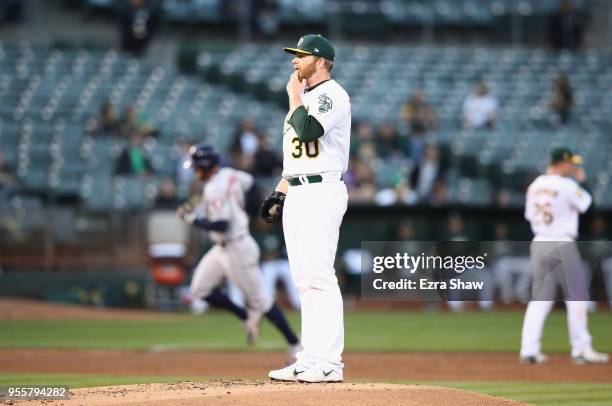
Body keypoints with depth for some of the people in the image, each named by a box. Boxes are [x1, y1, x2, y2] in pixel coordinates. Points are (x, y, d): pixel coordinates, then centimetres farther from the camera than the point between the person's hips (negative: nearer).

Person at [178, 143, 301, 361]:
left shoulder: (214, 189, -24)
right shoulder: (229, 174, 3)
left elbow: (221, 225, -32)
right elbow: (250, 183, 22)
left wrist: (193, 219, -20)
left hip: (237, 249, -10)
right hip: (223, 248, 10)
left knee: (260, 300, -1)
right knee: (200, 290, 9)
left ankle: (295, 345, 6)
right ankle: (248, 317, 14)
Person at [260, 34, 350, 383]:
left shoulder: (332, 94, -8)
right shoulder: (305, 98, 22)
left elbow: (307, 130, -24)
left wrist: (295, 96, -9)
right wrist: (279, 193, 18)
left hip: (321, 193, -10)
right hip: (295, 195, 10)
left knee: (319, 276, -14)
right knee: (305, 280, 9)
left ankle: (329, 363, -15)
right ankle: (310, 361, 11)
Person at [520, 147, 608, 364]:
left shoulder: (535, 185, 7)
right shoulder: (567, 185, -13)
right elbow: (586, 205, -3)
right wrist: (581, 182, 9)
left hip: (538, 243, 7)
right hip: (562, 245, -7)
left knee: (539, 298, 10)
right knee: (576, 297, 1)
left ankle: (529, 349, 4)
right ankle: (581, 349, 1)